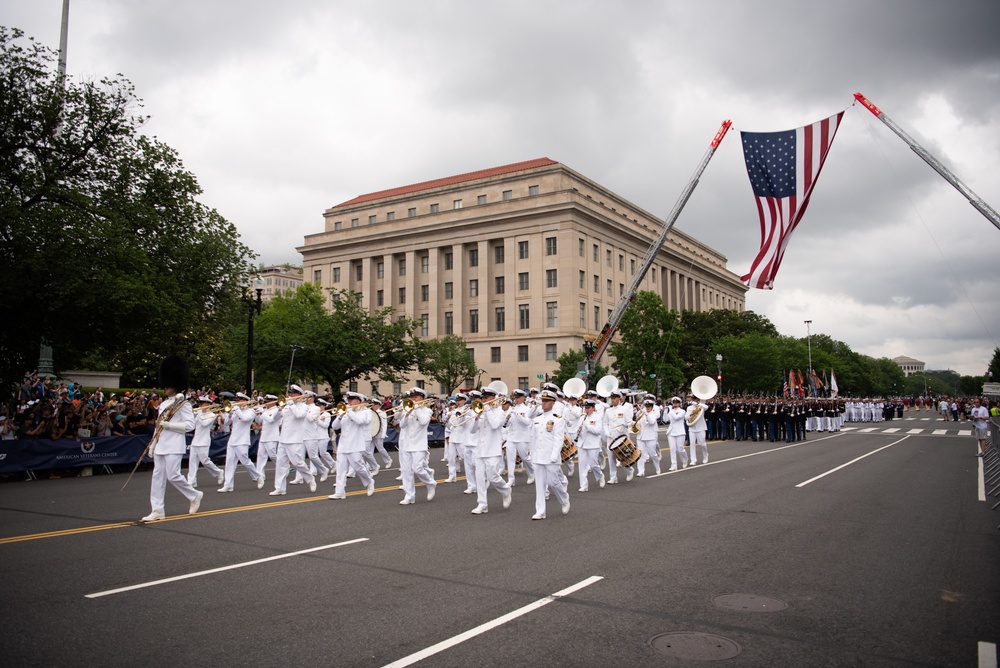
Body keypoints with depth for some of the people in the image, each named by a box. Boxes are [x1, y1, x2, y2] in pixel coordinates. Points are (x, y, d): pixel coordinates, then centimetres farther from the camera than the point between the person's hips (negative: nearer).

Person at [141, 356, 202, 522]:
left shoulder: (183, 404, -8)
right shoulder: (163, 404, 15)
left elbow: (190, 425, -14)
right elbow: (158, 427, 20)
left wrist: (169, 424, -19)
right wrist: (152, 445, 18)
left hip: (174, 446, -8)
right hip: (160, 446, 8)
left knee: (173, 475, -9)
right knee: (157, 476, 5)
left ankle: (195, 496, 13)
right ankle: (157, 510, 9)